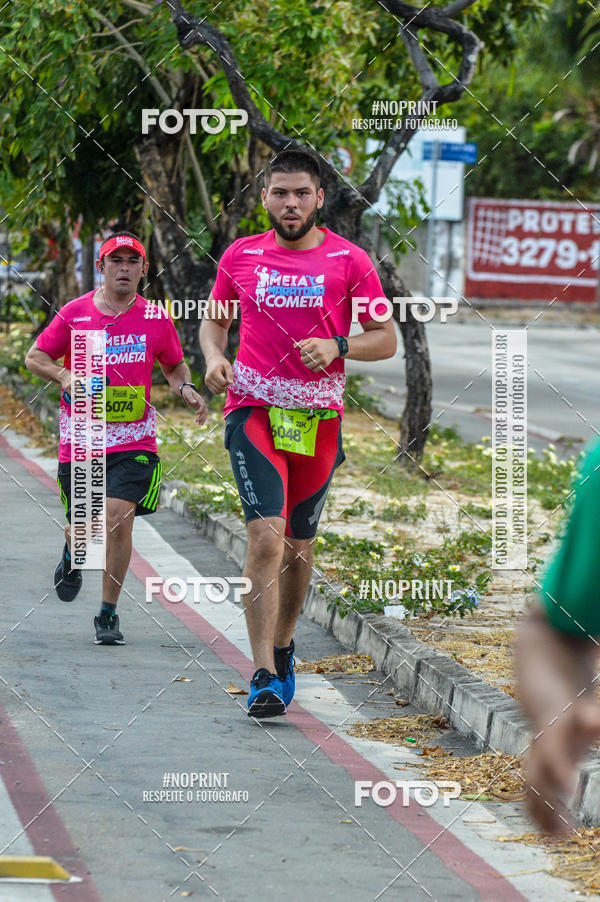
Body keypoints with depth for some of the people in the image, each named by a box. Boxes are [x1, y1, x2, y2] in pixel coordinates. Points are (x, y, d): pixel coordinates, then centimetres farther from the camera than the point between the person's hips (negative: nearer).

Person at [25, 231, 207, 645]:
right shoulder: (75, 314, -2)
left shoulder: (156, 318, 2)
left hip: (134, 440, 0)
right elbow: (35, 356, 6)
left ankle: (109, 614, -3)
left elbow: (175, 365, 18)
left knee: (119, 517, -17)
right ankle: (72, 557, 47)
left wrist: (186, 388, -4)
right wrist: (65, 375, -13)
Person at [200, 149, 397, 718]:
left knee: (299, 545, 12)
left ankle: (282, 647, 37)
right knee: (266, 536, -17)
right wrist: (214, 357, -1)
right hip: (254, 409, -1)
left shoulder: (349, 261, 1)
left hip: (319, 415, 1)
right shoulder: (240, 257, 5)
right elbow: (215, 319, 20)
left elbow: (386, 339, 4)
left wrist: (337, 346, -14)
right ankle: (265, 676, -18)